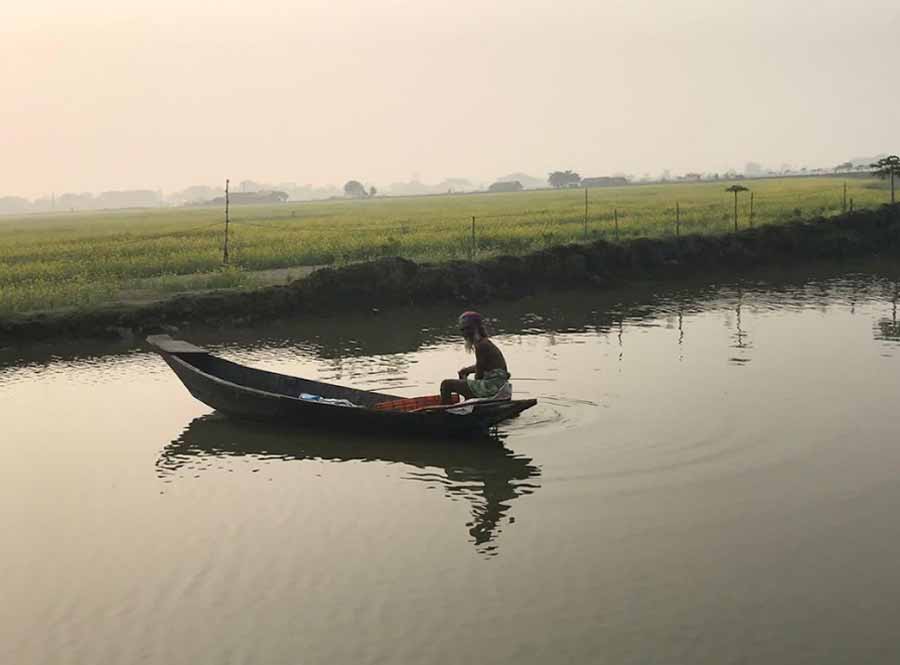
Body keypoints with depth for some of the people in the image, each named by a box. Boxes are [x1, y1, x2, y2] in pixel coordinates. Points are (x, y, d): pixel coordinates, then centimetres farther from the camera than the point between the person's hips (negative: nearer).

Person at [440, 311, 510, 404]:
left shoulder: (481, 345, -16)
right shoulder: (486, 342, 14)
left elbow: (479, 374, -15)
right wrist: (466, 370, 18)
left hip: (490, 387, -11)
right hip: (496, 385, 11)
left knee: (446, 384, -7)